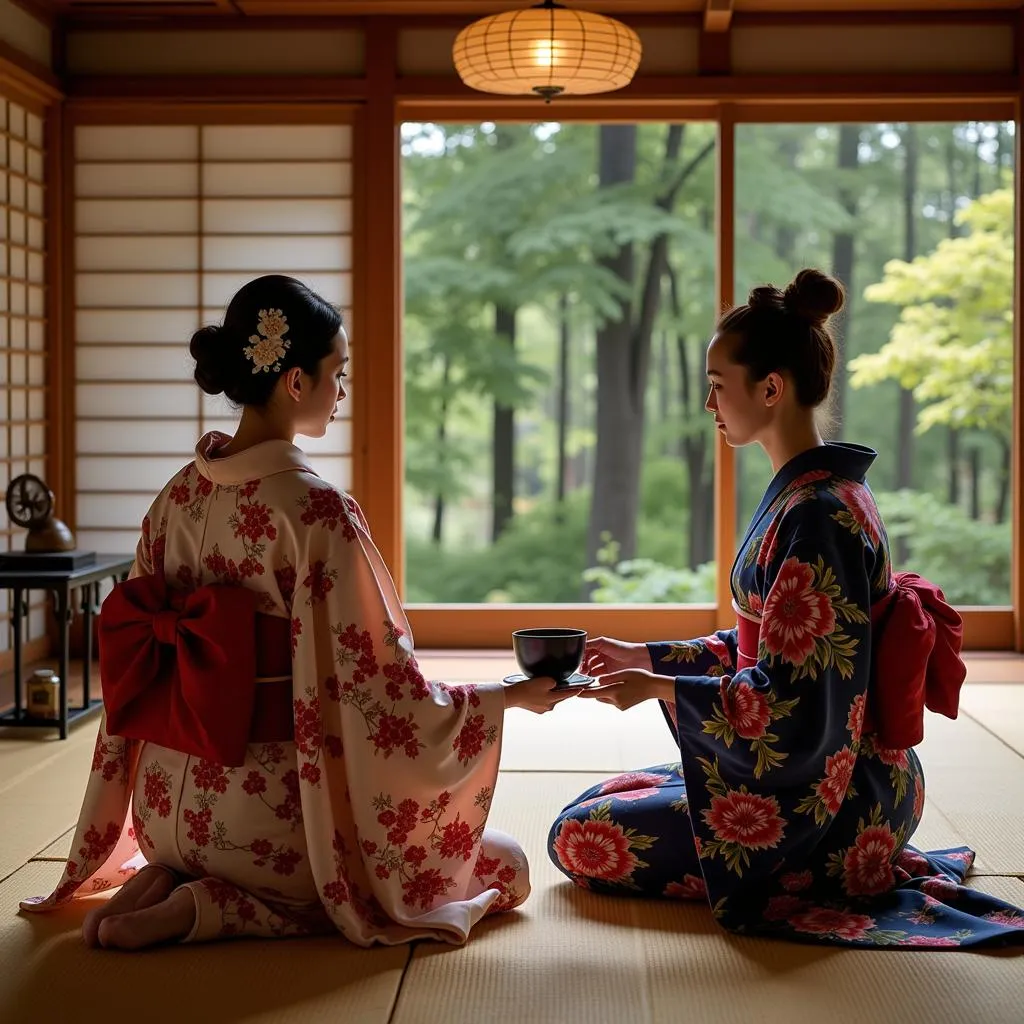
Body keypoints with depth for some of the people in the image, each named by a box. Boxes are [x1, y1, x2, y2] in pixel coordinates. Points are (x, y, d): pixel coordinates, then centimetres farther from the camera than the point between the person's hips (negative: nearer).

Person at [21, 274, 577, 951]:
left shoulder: (178, 497, 3)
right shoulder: (317, 510, -19)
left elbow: (133, 685, 8)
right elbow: (380, 690, -18)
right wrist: (514, 696, -2)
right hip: (270, 812, -8)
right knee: (504, 867, 8)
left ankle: (167, 879, 7)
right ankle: (212, 908, -5)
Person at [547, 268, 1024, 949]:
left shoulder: (815, 516, -24)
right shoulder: (821, 492, 8)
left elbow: (788, 701, -24)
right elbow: (766, 647, 15)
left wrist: (659, 687, -17)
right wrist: (648, 656, 11)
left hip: (824, 805, -10)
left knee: (580, 837, -6)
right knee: (612, 797, 23)